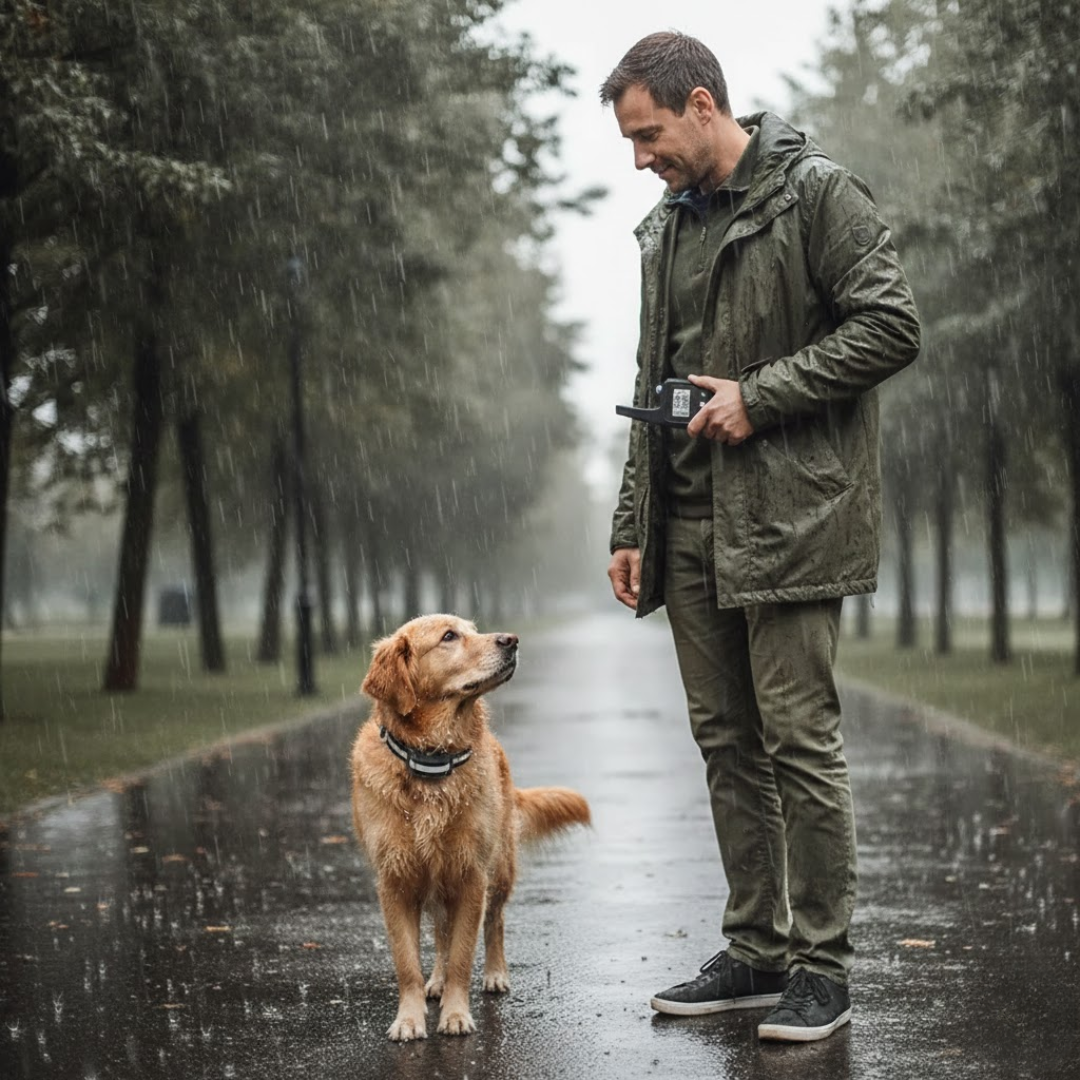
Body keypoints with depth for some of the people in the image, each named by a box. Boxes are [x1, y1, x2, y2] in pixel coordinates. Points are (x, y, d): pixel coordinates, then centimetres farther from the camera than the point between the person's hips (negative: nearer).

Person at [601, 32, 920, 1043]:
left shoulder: (815, 192, -6)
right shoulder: (665, 227, 17)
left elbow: (890, 326, -13)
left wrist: (759, 395, -15)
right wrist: (632, 527, 15)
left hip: (791, 517, -7)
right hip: (690, 528, 7)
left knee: (799, 740, -5)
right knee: (726, 743, 10)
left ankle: (822, 966, 4)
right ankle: (756, 948, 19)